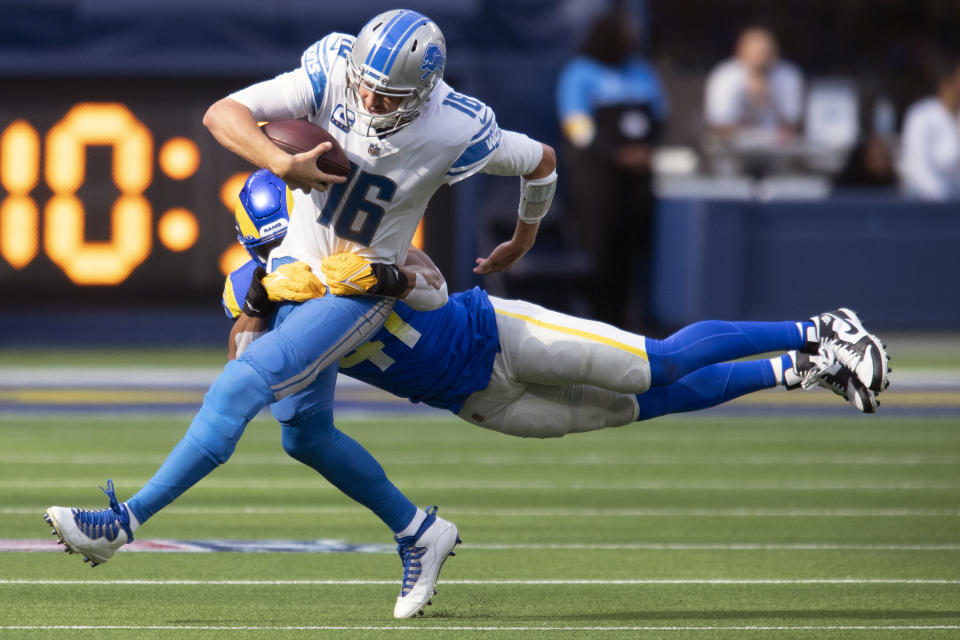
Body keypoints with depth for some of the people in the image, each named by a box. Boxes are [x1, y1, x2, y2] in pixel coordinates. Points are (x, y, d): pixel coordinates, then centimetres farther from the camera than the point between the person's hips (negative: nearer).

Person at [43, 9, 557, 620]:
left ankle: (123, 523, -19)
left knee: (243, 386, -20)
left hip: (360, 290, -5)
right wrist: (285, 166, -40)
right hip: (297, 268, 5)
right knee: (307, 435, 14)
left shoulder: (456, 131, -22)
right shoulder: (332, 76, -18)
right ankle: (420, 534, 31)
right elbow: (222, 113, -24)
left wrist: (523, 239, 14)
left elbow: (542, 160, -3)